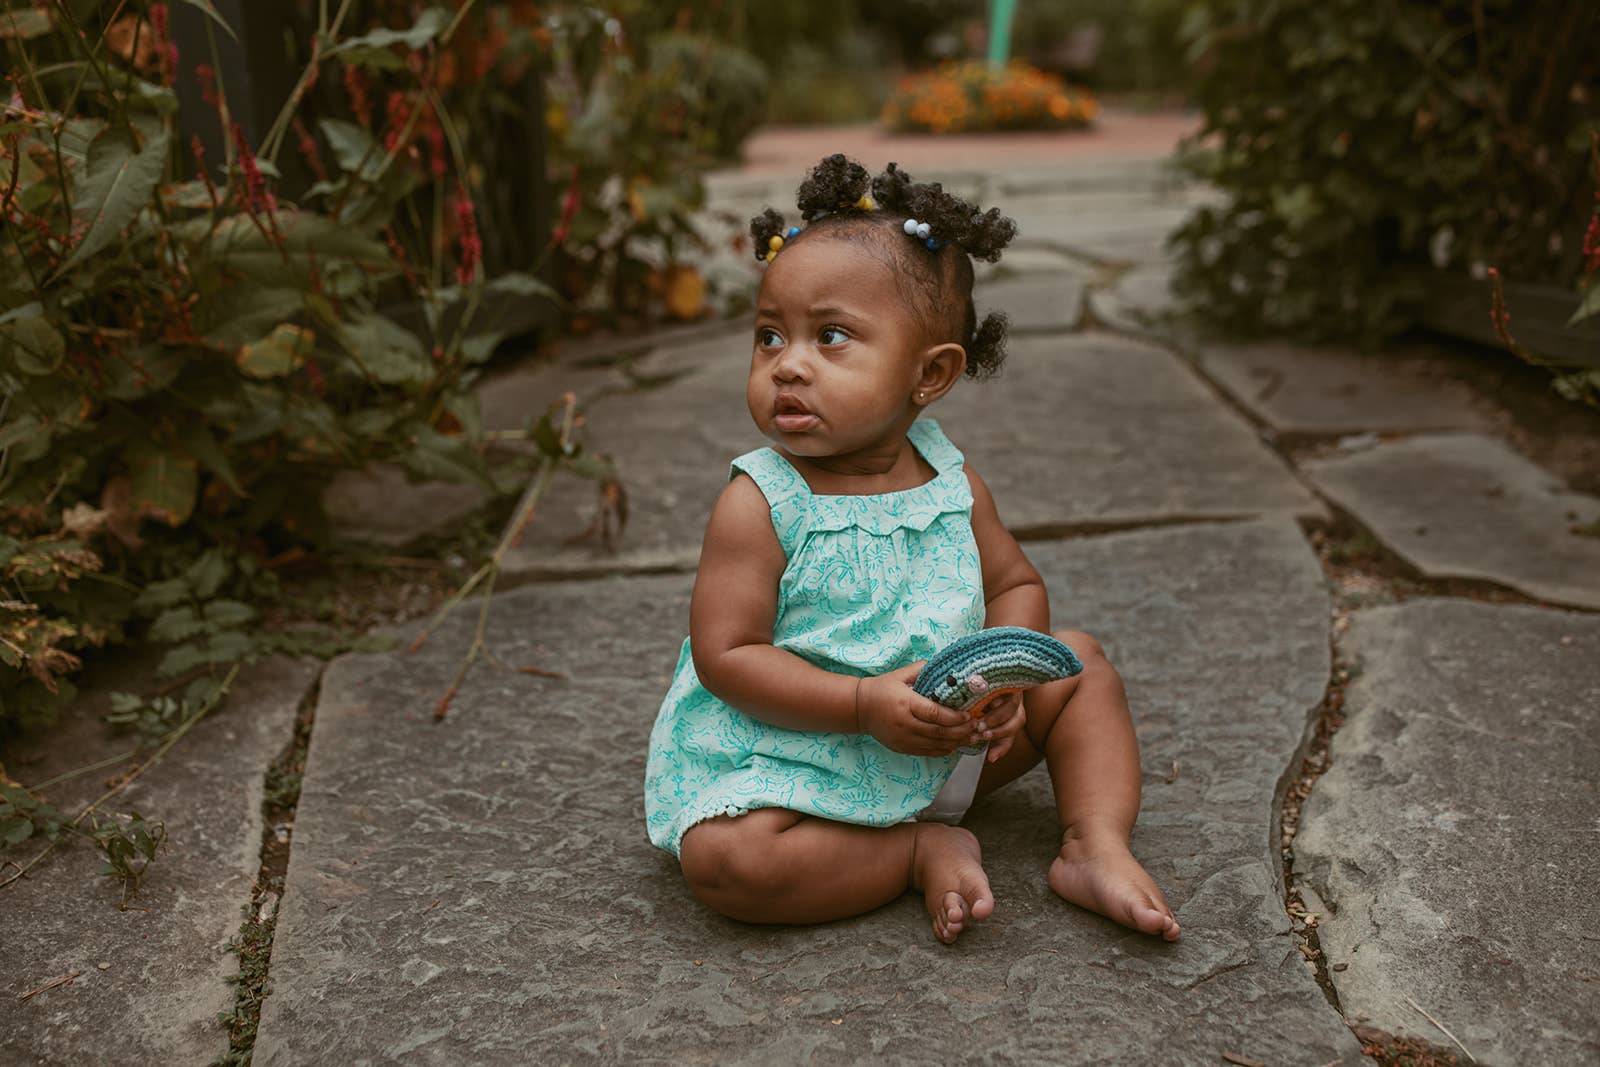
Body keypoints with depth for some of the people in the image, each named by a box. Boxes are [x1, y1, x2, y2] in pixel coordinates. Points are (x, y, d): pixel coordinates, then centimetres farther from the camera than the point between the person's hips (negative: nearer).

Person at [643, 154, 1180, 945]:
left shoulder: (952, 484, -2)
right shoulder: (759, 503, -18)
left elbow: (1017, 586, 9)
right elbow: (726, 655, -20)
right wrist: (866, 704, -30)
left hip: (947, 743, 5)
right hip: (790, 755, -5)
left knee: (1077, 661, 4)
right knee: (727, 859, -31)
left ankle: (1095, 846, -1)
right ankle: (925, 851, -13)